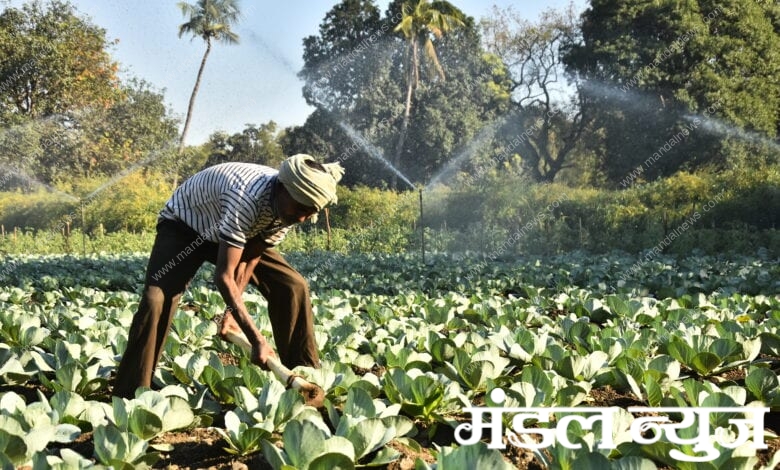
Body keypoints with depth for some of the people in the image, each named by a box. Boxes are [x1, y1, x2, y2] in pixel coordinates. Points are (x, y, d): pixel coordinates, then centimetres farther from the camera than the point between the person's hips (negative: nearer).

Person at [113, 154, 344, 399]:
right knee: (156, 300, -26)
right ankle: (130, 397, -18)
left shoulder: (289, 205, -22)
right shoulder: (247, 198, -43)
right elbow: (223, 276, -41)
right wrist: (257, 340, -42)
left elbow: (250, 258, -10)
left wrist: (232, 312, -15)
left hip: (238, 231, 6)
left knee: (292, 286, -8)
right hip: (184, 225, -6)